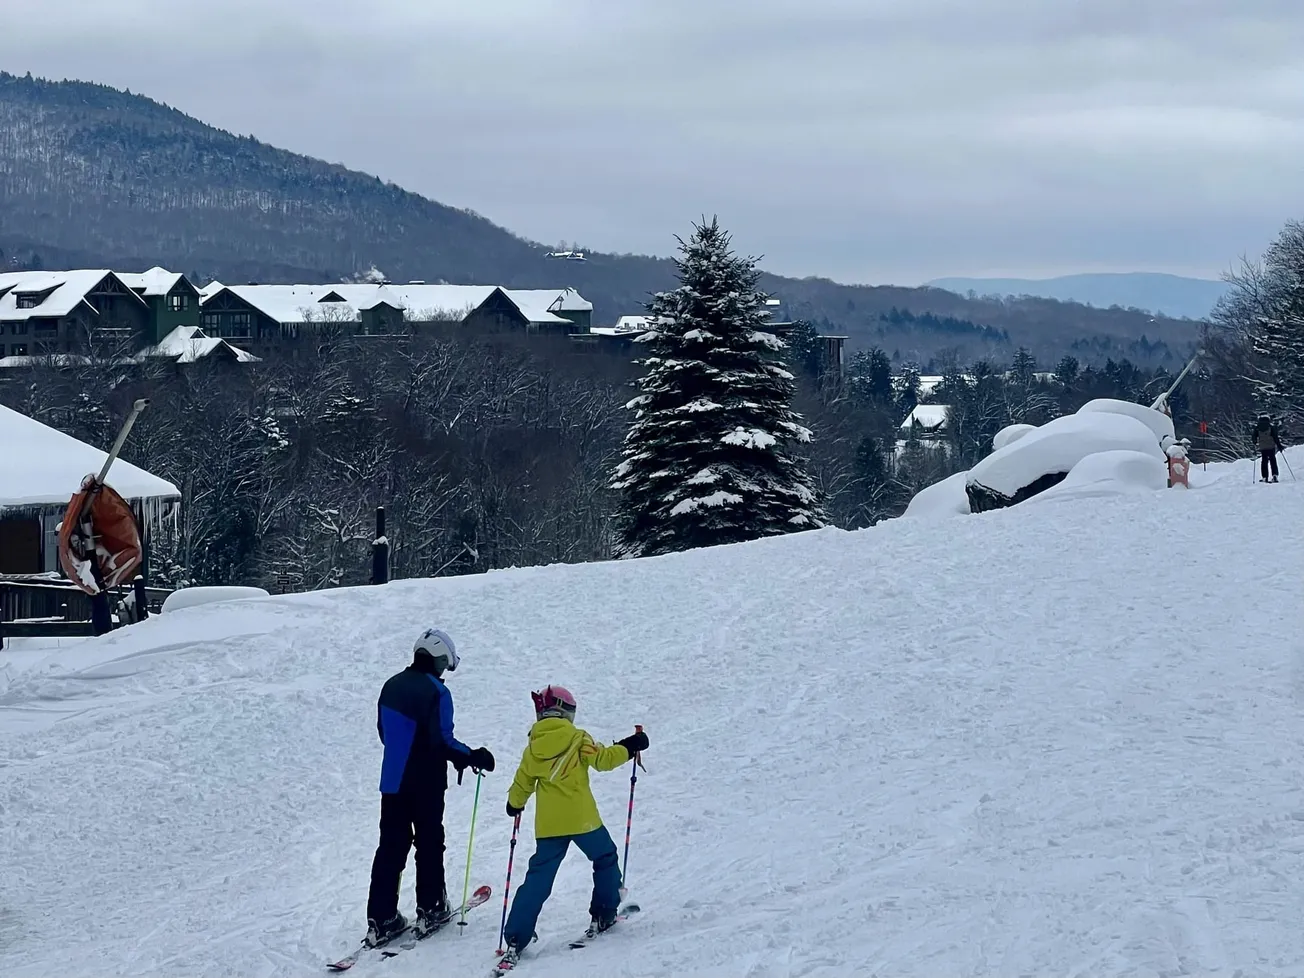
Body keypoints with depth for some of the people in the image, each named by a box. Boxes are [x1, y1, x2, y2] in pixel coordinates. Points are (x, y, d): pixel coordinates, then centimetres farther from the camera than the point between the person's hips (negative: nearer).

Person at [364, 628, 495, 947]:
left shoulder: (392, 685, 6)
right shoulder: (437, 692, -17)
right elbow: (443, 741, -21)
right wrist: (473, 757, -8)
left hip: (393, 780, 6)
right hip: (426, 784, -6)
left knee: (391, 846, 8)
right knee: (429, 844, 9)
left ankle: (381, 918, 5)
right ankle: (429, 910, 15)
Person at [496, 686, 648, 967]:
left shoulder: (532, 748, 7)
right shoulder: (577, 739, -4)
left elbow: (521, 786, 14)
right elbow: (602, 759, -12)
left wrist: (514, 805, 34)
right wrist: (629, 747, 2)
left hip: (547, 825, 3)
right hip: (582, 819, -3)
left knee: (538, 879, 4)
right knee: (605, 858, 24)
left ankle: (516, 939, -6)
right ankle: (603, 915, 26)